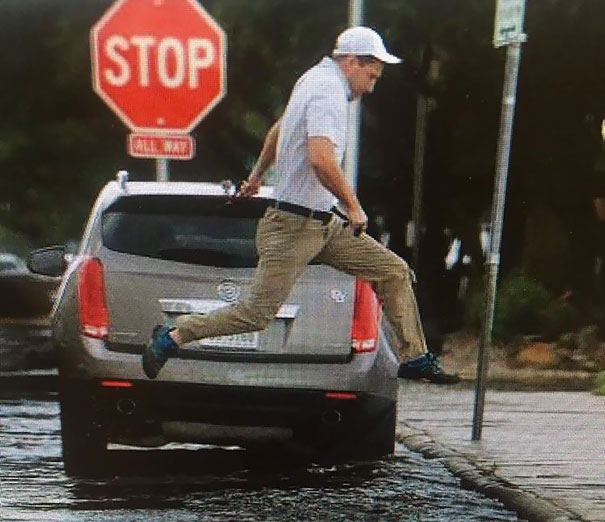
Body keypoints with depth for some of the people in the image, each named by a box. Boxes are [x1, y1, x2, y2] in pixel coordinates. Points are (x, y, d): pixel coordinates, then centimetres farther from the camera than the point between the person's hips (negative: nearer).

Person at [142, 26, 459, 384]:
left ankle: (416, 358, 14)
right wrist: (353, 206, -20)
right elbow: (321, 159, -33)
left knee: (395, 272, 6)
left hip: (324, 224, 10)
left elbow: (278, 129, 29)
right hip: (293, 226, -10)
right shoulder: (329, 92, -18)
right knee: (258, 313, -6)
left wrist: (257, 175, 43)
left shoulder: (314, 79, 14)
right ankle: (172, 337, 7)